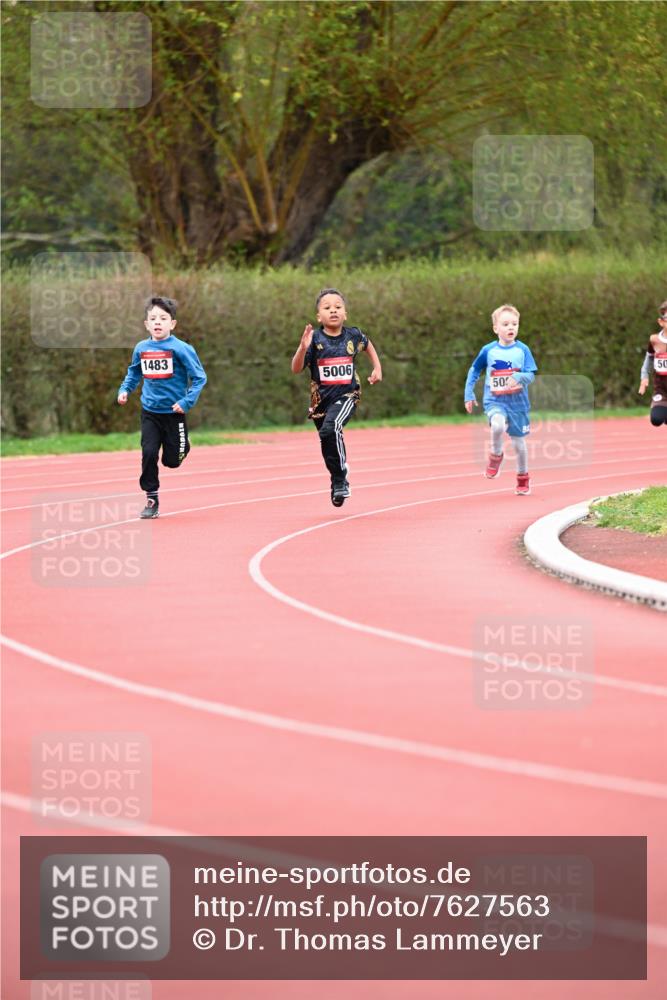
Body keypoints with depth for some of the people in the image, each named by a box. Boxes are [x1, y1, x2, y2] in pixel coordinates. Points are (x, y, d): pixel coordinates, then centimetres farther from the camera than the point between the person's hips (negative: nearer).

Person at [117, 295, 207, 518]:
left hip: (174, 412, -3)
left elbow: (199, 377, -10)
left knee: (172, 461, 6)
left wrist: (187, 402, -18)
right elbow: (134, 374, 17)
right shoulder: (141, 349, -2)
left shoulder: (180, 348, -15)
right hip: (150, 412, 3)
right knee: (148, 453, -9)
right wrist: (124, 390, 2)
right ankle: (151, 499, 4)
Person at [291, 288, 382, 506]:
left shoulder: (353, 336, -4)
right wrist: (303, 348, -30)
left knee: (330, 428, -30)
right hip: (321, 399, 2)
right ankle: (338, 481, 39)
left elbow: (367, 344, 21)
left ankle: (341, 480, -18)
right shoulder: (315, 339, -9)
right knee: (328, 447, 13)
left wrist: (377, 368, 15)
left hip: (346, 395, -2)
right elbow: (296, 369, -14)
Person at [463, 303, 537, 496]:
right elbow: (474, 370, 12)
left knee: (519, 441, 8)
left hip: (517, 402, 1)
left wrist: (519, 377, -29)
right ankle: (496, 455, -3)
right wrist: (469, 394, 8)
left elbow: (530, 375, -6)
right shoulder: (488, 351, -2)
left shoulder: (522, 350, -4)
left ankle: (523, 479, 29)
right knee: (498, 424, -32)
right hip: (494, 401, -1)